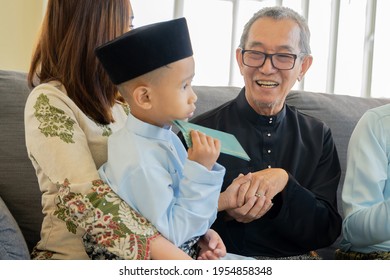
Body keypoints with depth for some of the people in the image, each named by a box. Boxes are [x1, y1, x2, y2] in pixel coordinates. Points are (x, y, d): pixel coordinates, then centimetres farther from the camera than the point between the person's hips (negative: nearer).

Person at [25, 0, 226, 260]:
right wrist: (173, 256, -31)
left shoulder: (119, 100, 12)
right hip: (77, 253, -6)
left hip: (136, 252, 6)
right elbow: (87, 198, -24)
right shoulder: (48, 102, -11)